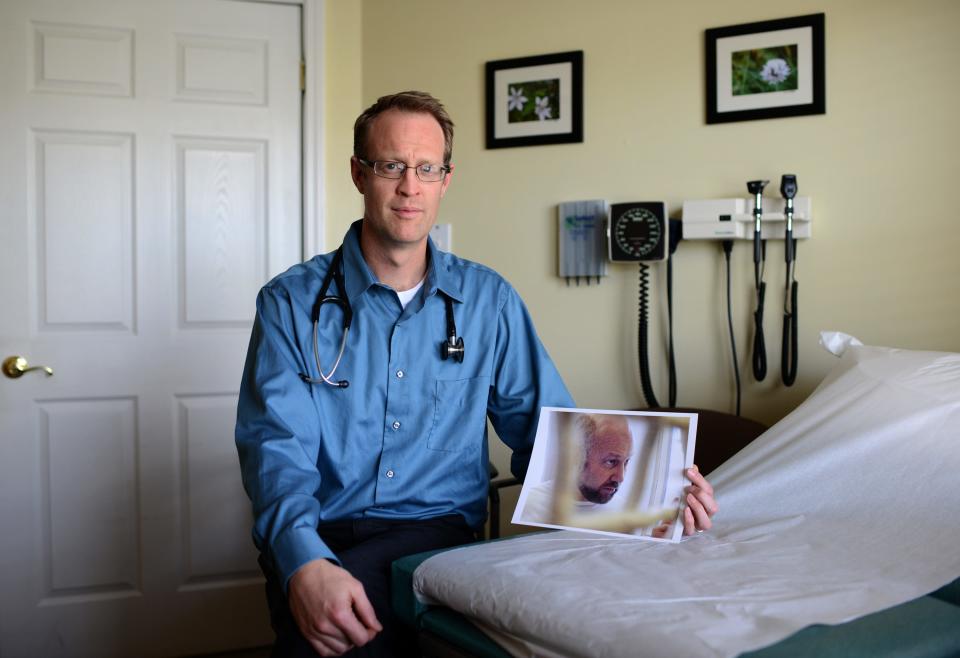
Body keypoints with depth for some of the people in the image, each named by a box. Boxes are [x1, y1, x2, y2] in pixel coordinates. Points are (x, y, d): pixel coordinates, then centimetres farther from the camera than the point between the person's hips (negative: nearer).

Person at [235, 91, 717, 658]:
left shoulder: (489, 300, 9)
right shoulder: (293, 302, 3)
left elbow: (548, 428, 7)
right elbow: (277, 445, -9)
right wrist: (305, 563, -28)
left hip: (439, 530, 0)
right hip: (322, 539, 0)